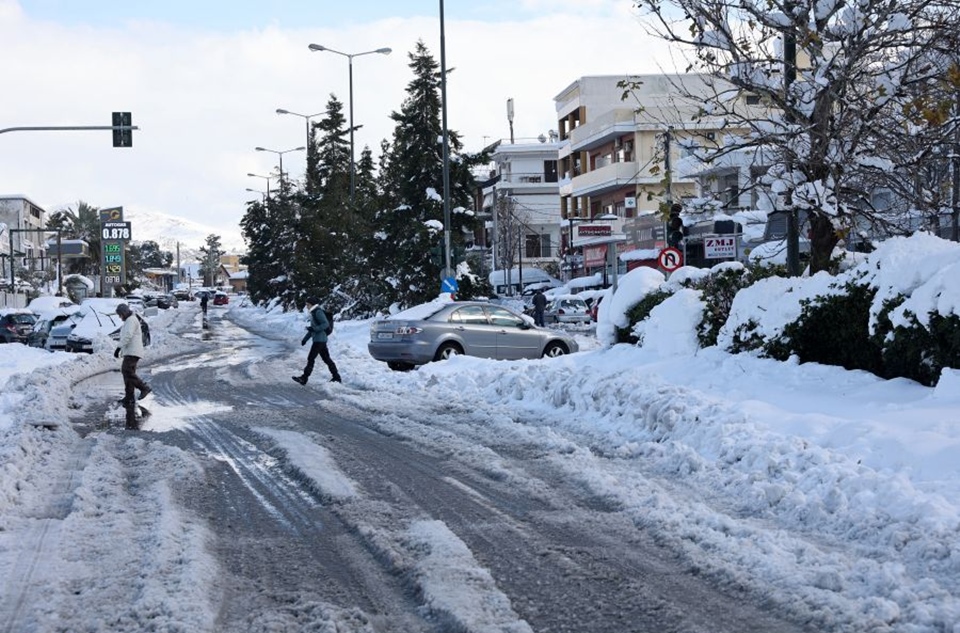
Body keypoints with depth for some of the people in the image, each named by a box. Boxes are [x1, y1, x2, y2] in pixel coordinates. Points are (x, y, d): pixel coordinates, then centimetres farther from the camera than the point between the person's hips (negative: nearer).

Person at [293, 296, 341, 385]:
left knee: (310, 358, -9)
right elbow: (312, 328, 25)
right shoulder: (313, 313, 17)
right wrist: (305, 338, 23)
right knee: (326, 358, 12)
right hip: (320, 340, 10)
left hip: (319, 340, -10)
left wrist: (314, 329, -28)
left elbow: (326, 324, -21)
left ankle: (304, 378, -8)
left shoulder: (318, 312, -13)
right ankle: (336, 376, 15)